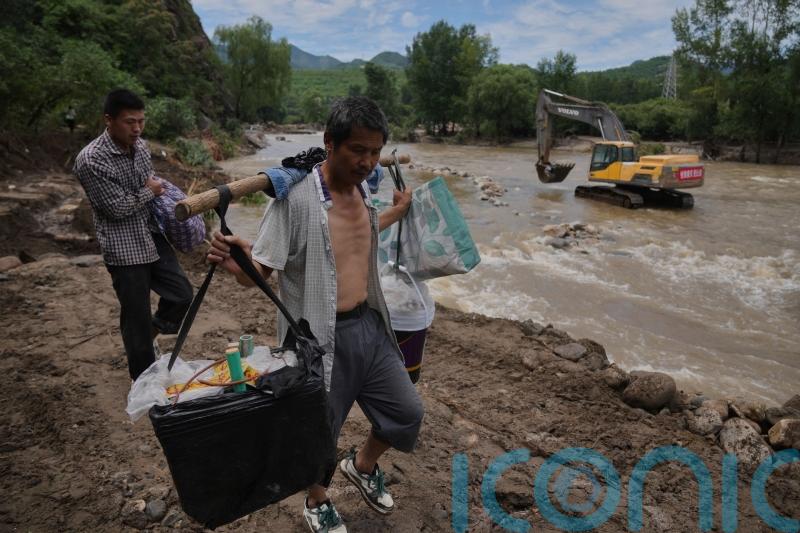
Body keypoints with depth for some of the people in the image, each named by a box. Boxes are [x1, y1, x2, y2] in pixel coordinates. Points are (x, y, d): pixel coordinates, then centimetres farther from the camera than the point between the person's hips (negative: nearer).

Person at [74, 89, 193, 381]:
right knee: (136, 316, 4)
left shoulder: (139, 145, 3)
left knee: (182, 295, 7)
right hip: (124, 250, -6)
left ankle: (151, 334, 36)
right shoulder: (90, 160, -18)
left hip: (154, 237, 7)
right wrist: (149, 192, -6)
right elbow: (117, 207, -18)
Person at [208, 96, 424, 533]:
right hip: (322, 339, -6)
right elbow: (260, 271, -19)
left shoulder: (362, 189, 3)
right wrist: (238, 265, -41)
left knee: (407, 413, 16)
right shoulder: (296, 197, -20)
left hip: (369, 325, 7)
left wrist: (396, 212, 32)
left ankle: (363, 465, 47)